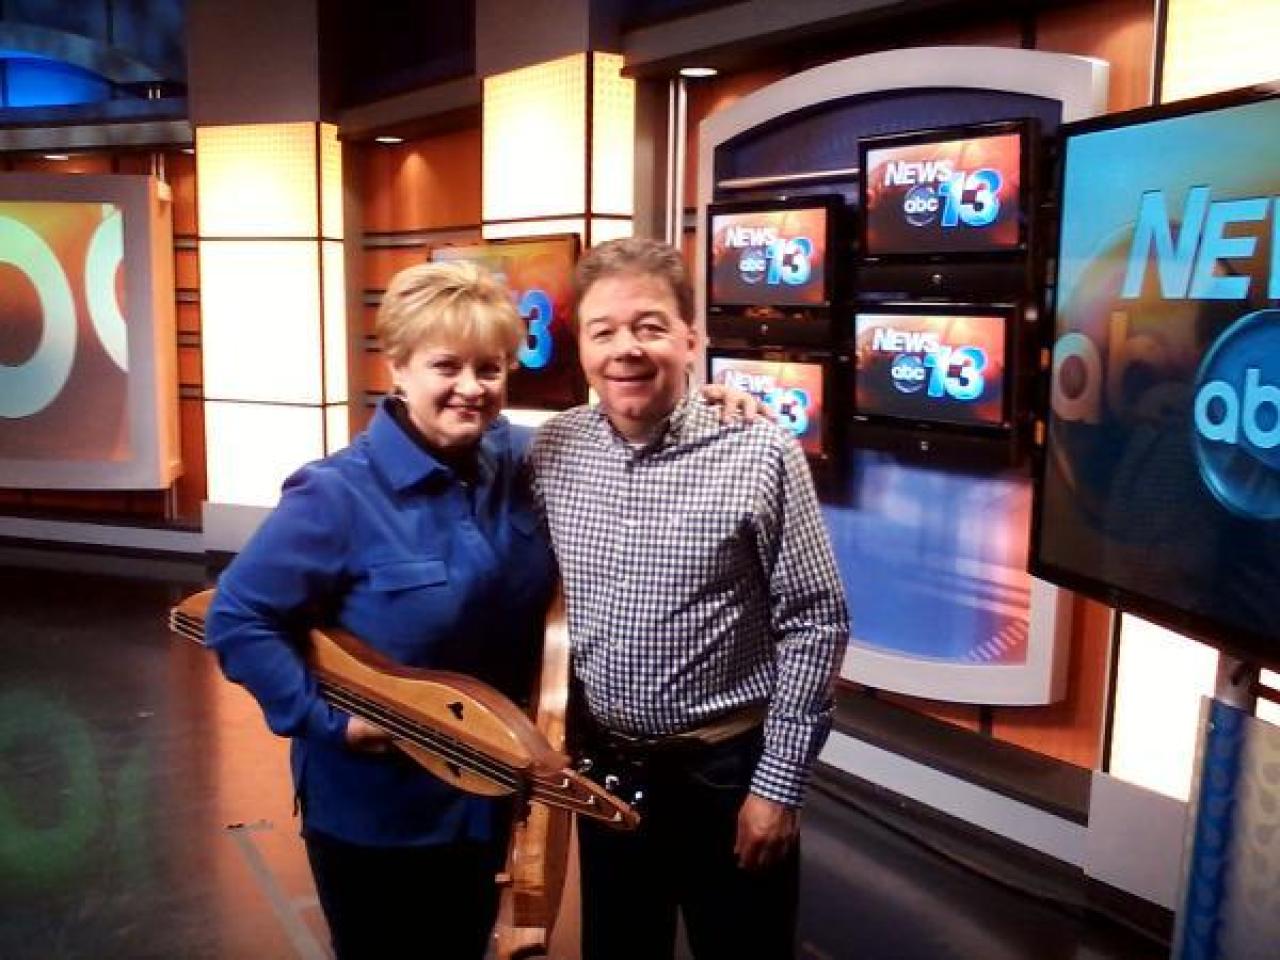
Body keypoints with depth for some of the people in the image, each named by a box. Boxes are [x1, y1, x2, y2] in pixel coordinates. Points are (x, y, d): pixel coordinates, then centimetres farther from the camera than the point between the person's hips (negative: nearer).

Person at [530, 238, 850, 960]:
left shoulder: (760, 454, -15)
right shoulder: (553, 450, -3)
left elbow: (815, 623, -12)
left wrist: (780, 784, -11)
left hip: (726, 768, -4)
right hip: (604, 764, 4)